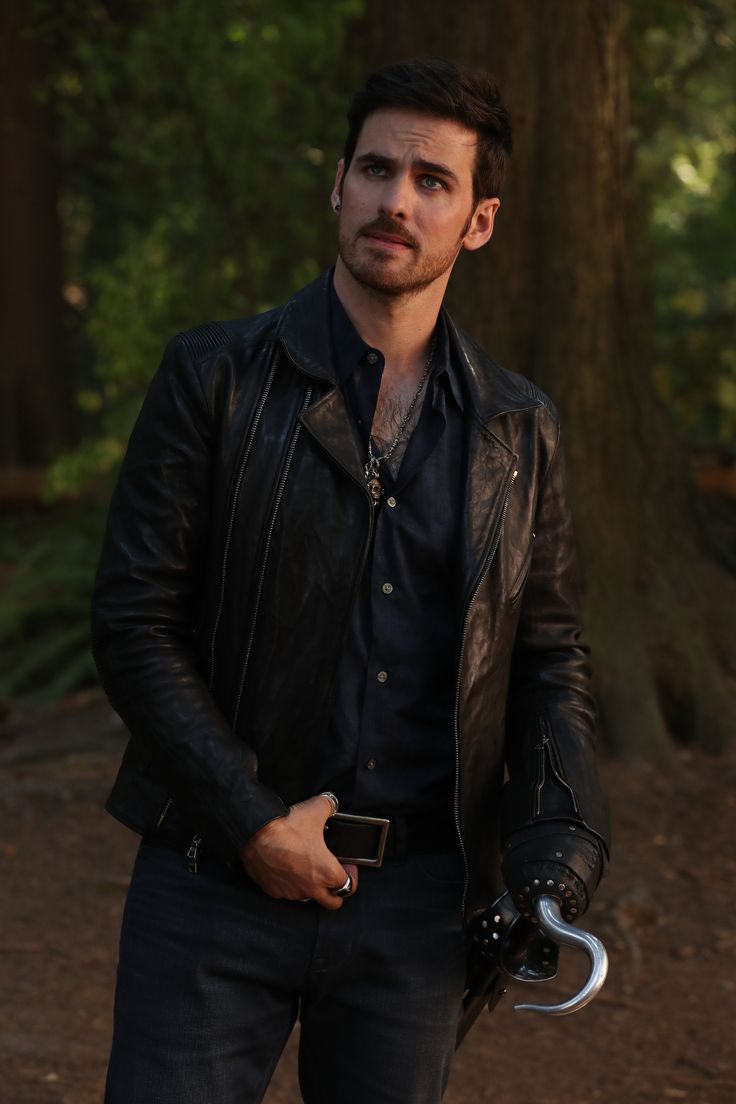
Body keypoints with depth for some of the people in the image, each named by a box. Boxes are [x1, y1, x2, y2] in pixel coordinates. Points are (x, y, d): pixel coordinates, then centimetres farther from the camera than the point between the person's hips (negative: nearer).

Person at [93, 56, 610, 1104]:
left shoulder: (520, 430, 7)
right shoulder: (216, 377, -2)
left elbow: (549, 657, 12)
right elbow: (132, 622, -5)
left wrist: (557, 856, -4)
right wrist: (253, 823, -12)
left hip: (416, 898, 3)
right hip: (218, 877, -3)